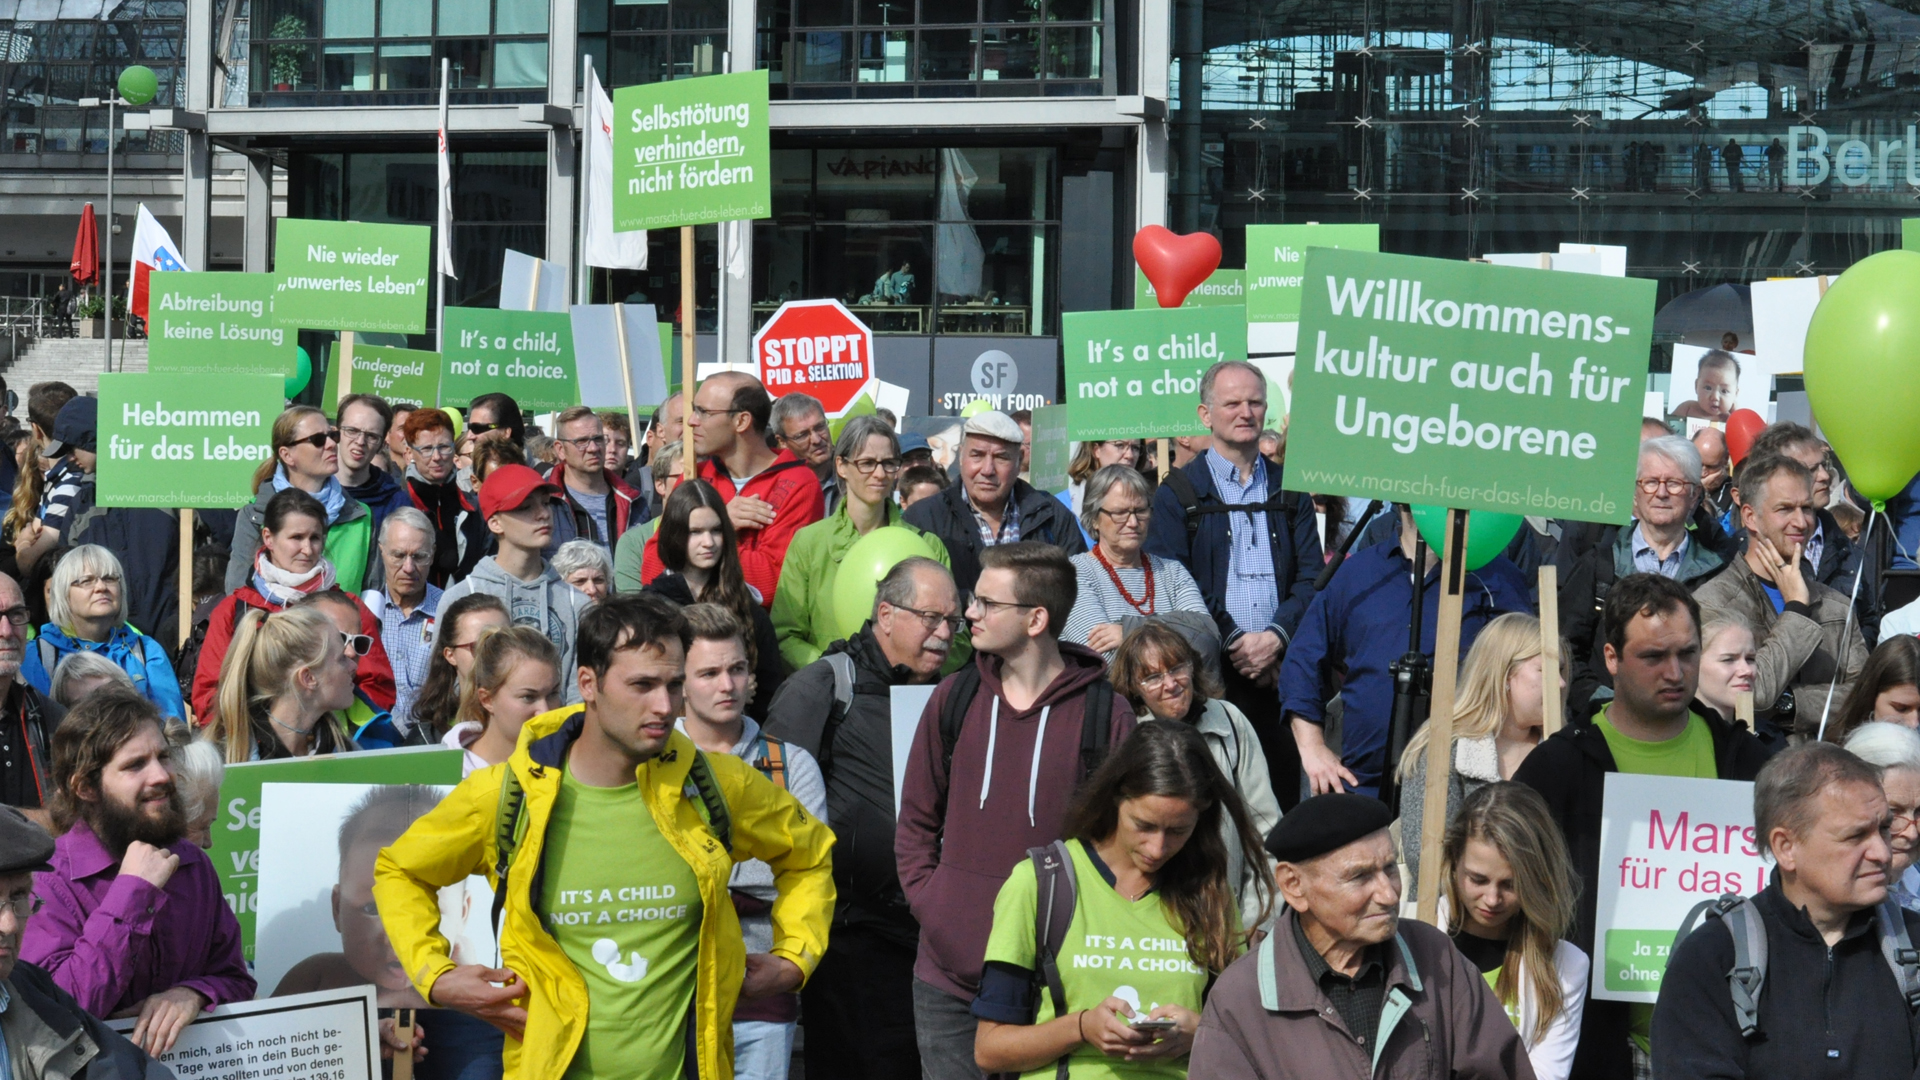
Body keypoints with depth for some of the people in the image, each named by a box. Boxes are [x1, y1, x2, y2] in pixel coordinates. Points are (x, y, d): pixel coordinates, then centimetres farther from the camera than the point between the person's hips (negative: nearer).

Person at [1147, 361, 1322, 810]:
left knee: (1282, 794, 2)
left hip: (1280, 667, 3)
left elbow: (1311, 576, 7)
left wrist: (1276, 636, -9)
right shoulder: (1178, 494, 4)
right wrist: (1232, 644, -11)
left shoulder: (1290, 490, 14)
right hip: (1211, 671, -3)